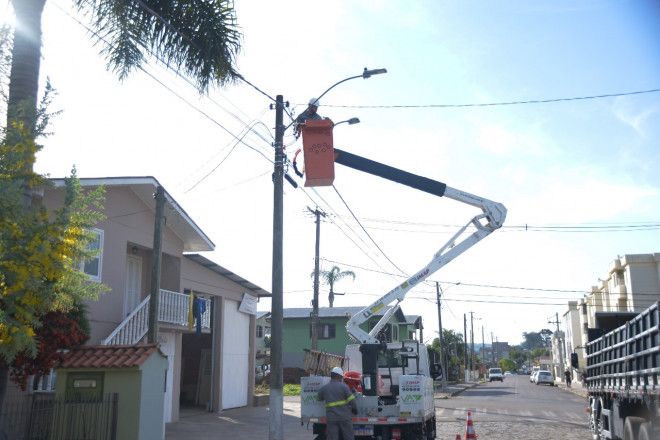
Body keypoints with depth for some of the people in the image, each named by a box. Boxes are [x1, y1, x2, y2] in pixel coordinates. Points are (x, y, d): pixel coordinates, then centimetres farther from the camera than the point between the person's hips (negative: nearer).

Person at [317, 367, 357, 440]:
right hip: (345, 417, -2)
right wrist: (355, 410, 11)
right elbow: (351, 400, -5)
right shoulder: (343, 386, -5)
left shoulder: (323, 388, 4)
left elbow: (319, 399, 20)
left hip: (331, 418, 2)